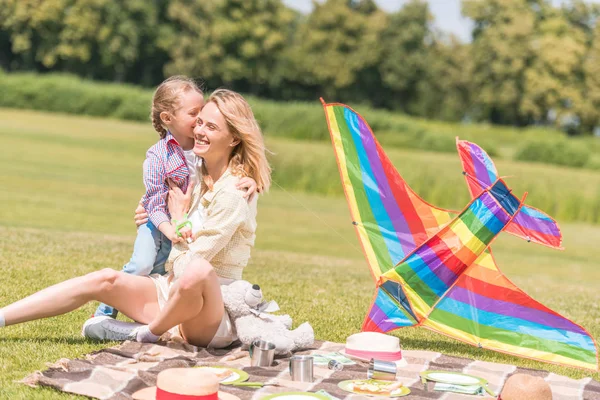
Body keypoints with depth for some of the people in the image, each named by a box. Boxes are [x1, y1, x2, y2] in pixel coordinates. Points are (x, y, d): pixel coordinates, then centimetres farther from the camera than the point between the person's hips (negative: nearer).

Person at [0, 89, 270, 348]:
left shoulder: (233, 194, -18)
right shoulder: (200, 179, 9)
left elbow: (189, 265, -19)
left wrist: (178, 218, -6)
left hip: (215, 315, -8)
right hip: (175, 292, 8)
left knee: (199, 270, -38)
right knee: (105, 279, -7)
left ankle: (147, 333, -12)